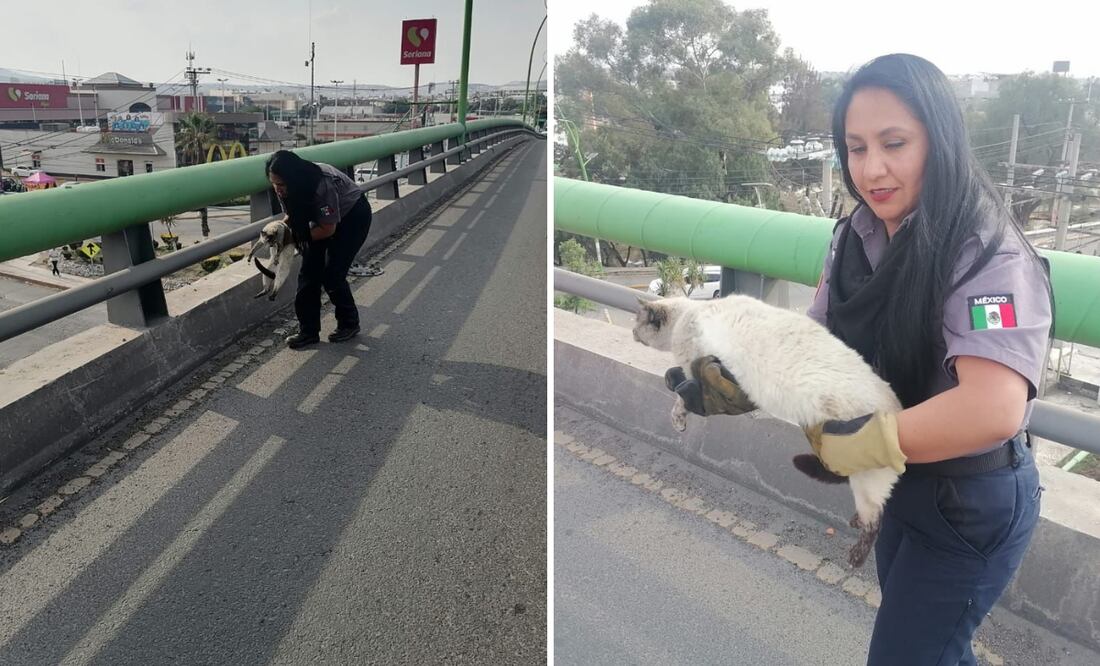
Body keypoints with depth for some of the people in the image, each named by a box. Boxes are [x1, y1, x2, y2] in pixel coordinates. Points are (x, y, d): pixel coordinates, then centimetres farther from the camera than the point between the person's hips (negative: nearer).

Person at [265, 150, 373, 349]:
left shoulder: (323, 185, -38)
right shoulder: (287, 188, -17)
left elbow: (328, 229, -27)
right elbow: (292, 216, 1)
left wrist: (297, 236, -21)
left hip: (353, 216, -7)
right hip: (322, 217, 7)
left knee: (332, 275, -10)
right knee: (308, 273, -3)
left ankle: (349, 323, 12)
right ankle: (308, 331, 6)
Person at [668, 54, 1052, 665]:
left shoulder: (989, 254, -27)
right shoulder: (858, 237, -5)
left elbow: (992, 410, -39)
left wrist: (845, 446, -29)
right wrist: (724, 385, -14)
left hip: (974, 502, -7)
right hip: (902, 483, 7)